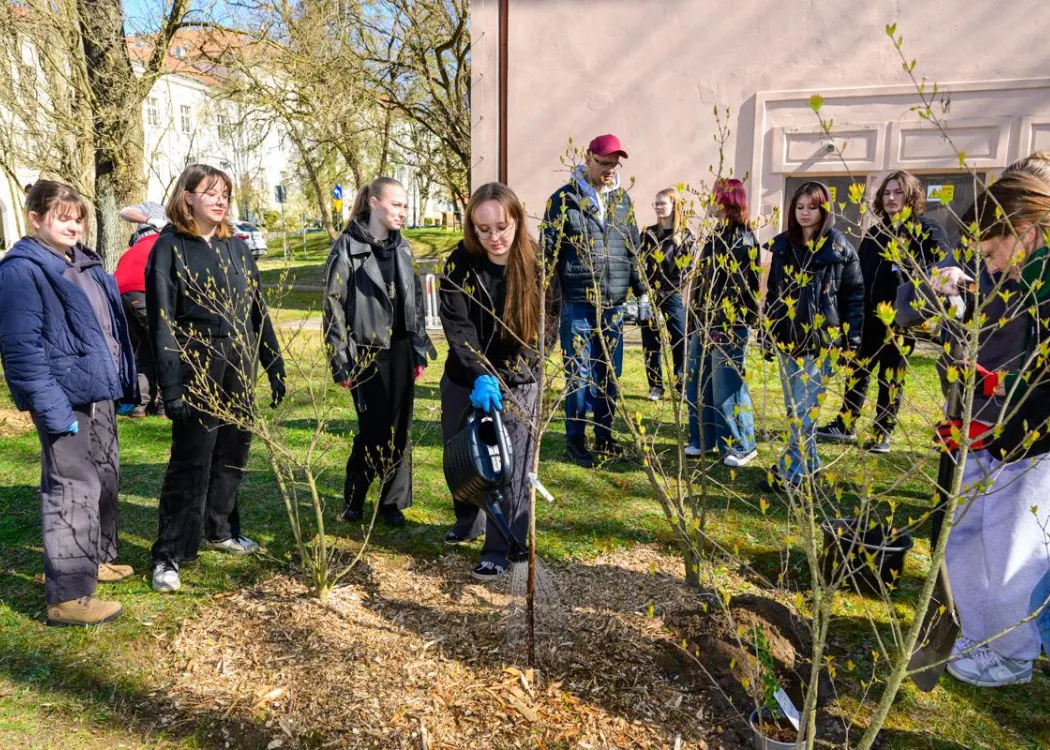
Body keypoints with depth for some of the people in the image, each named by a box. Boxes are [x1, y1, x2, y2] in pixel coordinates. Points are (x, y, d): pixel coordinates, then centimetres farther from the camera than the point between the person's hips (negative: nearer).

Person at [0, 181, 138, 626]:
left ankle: (98, 558, 37)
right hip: (65, 399, -9)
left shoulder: (86, 264, 14)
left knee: (104, 479, 19)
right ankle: (68, 596, 2)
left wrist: (126, 386, 16)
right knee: (73, 490, -6)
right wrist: (51, 408, -22)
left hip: (99, 393, 9)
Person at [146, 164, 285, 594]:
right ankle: (169, 556, 9)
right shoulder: (170, 247, -5)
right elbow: (162, 321, -9)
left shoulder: (236, 247, 12)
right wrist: (170, 387, -15)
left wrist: (275, 368, 10)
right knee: (191, 462, -2)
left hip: (239, 372, 6)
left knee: (232, 455, 14)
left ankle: (222, 530, 32)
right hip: (196, 372, -5)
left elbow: (258, 310, 13)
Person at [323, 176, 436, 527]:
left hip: (401, 350, 5)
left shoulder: (402, 247, 10)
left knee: (399, 429, 6)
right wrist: (341, 362, -11)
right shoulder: (347, 248, -8)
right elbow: (334, 307, -9)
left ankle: (393, 502, 20)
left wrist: (419, 351, 11)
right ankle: (352, 499, 21)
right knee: (373, 430, -2)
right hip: (367, 353, -5)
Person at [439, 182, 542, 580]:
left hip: (516, 383, -2)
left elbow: (544, 327, -11)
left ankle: (500, 550, 14)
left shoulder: (537, 265, -13)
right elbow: (456, 325, -18)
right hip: (463, 379, 3)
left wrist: (500, 379, -18)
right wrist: (479, 377, -31)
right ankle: (468, 521, 42)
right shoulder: (460, 263, -11)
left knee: (510, 468, -1)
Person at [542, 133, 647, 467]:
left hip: (613, 304, 5)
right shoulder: (565, 199, -4)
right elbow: (548, 250, -4)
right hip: (577, 304, -5)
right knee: (580, 374, 0)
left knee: (610, 373, 11)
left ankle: (604, 436, 25)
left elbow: (633, 249, 18)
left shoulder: (622, 200, 12)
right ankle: (574, 440, 14)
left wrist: (641, 292, 17)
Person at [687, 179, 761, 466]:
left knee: (728, 386, -1)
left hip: (728, 326, -9)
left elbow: (737, 288, -19)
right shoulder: (718, 235, 16)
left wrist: (723, 326, -22)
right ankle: (703, 439, 25)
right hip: (706, 323, 9)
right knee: (699, 384, 13)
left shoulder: (742, 239, -12)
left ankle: (741, 446, 12)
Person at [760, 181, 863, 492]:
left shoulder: (839, 247, -4)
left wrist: (852, 340, -7)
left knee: (805, 409, -6)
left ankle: (791, 470, 0)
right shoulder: (782, 244, 8)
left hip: (822, 340, -5)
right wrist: (767, 333, 12)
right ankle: (809, 463, 25)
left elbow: (854, 295, -3)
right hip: (787, 338, 5)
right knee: (793, 409, 11)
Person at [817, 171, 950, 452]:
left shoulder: (928, 230, -3)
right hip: (869, 316, 5)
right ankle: (845, 424, 23)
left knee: (891, 377, 5)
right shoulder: (875, 233, 14)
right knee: (856, 370, 10)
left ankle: (883, 435, 17)